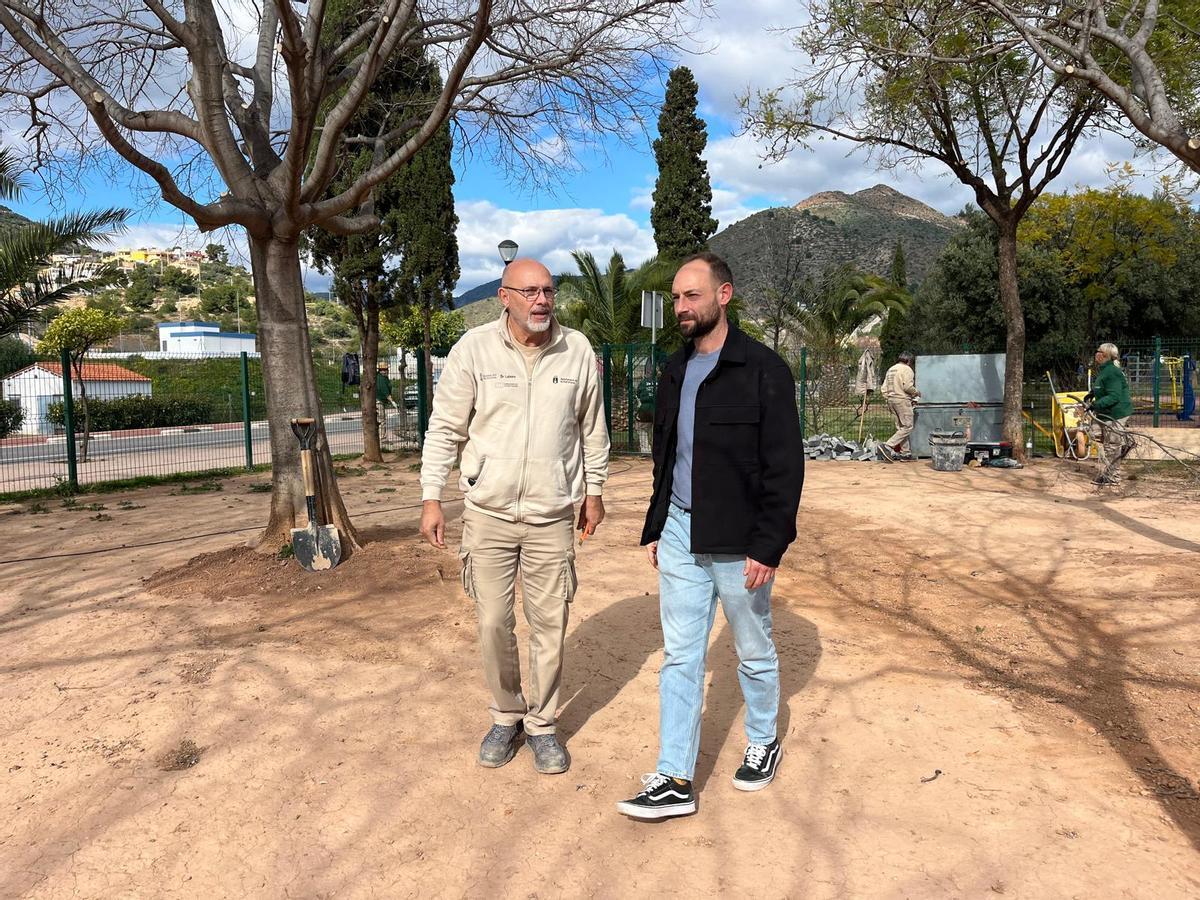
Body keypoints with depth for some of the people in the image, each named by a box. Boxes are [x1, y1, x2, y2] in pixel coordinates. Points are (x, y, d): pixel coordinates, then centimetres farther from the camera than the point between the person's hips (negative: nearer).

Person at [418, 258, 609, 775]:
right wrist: (431, 498, -4)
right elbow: (445, 428, -1)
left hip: (553, 516, 1)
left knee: (549, 625, 7)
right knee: (493, 623, 8)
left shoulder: (577, 351, -1)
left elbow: (592, 428, 10)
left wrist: (594, 491, 13)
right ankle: (506, 716, 30)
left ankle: (541, 724, 26)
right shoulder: (474, 348, -6)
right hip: (488, 513, -1)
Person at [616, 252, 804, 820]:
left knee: (754, 652, 14)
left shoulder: (762, 370, -12)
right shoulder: (675, 373, 9)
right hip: (680, 534, 6)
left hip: (739, 543, -5)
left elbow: (785, 467, -14)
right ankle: (675, 780, 14)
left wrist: (768, 547, -18)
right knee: (679, 657, 6)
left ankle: (763, 743, 37)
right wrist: (655, 528, 14)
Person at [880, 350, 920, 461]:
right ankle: (887, 446, -16)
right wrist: (917, 393, -2)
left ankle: (905, 452, 12)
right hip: (902, 400, -9)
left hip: (891, 400, 9)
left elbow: (883, 389, 15)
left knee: (901, 428, 12)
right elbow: (907, 387, -19)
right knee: (908, 427, -6)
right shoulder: (906, 369, -7)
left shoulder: (890, 370, 18)